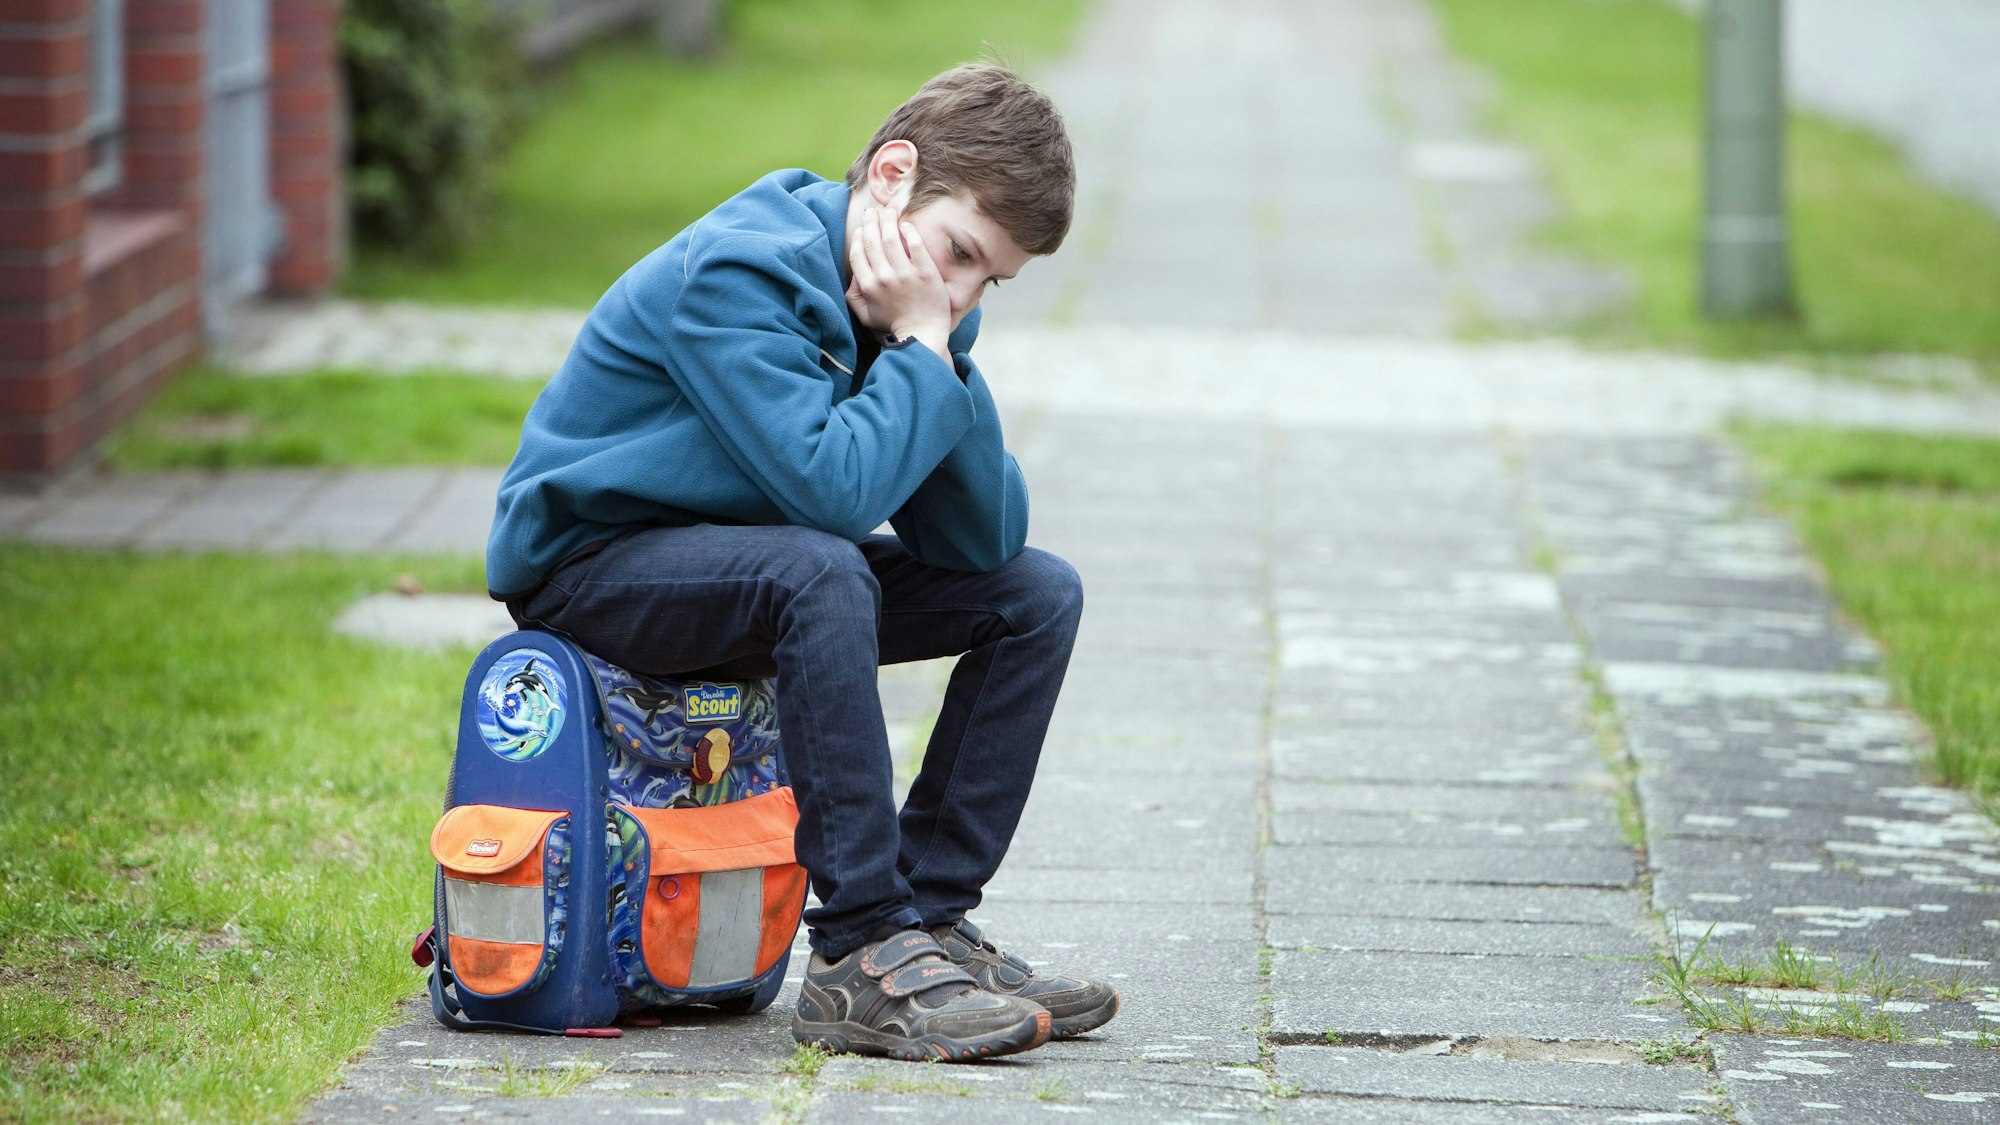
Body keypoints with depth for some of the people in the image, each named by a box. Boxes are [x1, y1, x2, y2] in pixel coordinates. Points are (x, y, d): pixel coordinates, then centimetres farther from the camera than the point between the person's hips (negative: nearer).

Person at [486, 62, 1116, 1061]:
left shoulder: (908, 307, 0)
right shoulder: (736, 270, -24)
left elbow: (982, 542, -8)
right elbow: (831, 485, -36)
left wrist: (944, 357, -19)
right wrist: (922, 348, -24)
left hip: (749, 574, 9)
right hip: (591, 568, -8)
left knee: (1038, 594, 0)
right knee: (819, 572, -37)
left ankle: (929, 916, -4)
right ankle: (862, 960, -34)